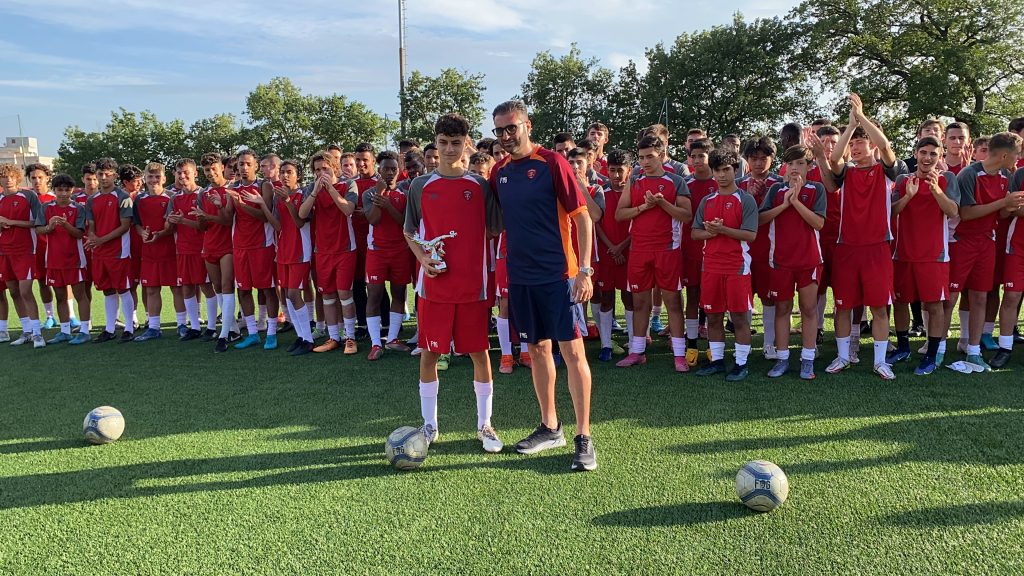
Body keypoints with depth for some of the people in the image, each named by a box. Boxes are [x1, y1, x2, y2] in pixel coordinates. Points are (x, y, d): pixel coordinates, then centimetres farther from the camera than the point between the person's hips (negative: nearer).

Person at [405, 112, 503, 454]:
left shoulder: (481, 186, 3)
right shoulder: (420, 186, 5)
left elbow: (494, 232, 7)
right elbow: (409, 232, 12)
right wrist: (422, 256, -7)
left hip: (474, 284, 0)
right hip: (433, 283, 1)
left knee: (479, 352, 4)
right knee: (429, 352, 6)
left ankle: (484, 424, 19)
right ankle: (429, 425, 20)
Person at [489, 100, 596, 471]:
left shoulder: (551, 162, -7)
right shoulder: (499, 173, 9)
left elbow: (582, 216, -9)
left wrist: (585, 270, -15)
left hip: (558, 273, -6)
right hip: (520, 276, 6)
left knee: (572, 349, -5)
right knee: (537, 349, 13)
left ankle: (584, 438, 4)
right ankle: (550, 427, 26)